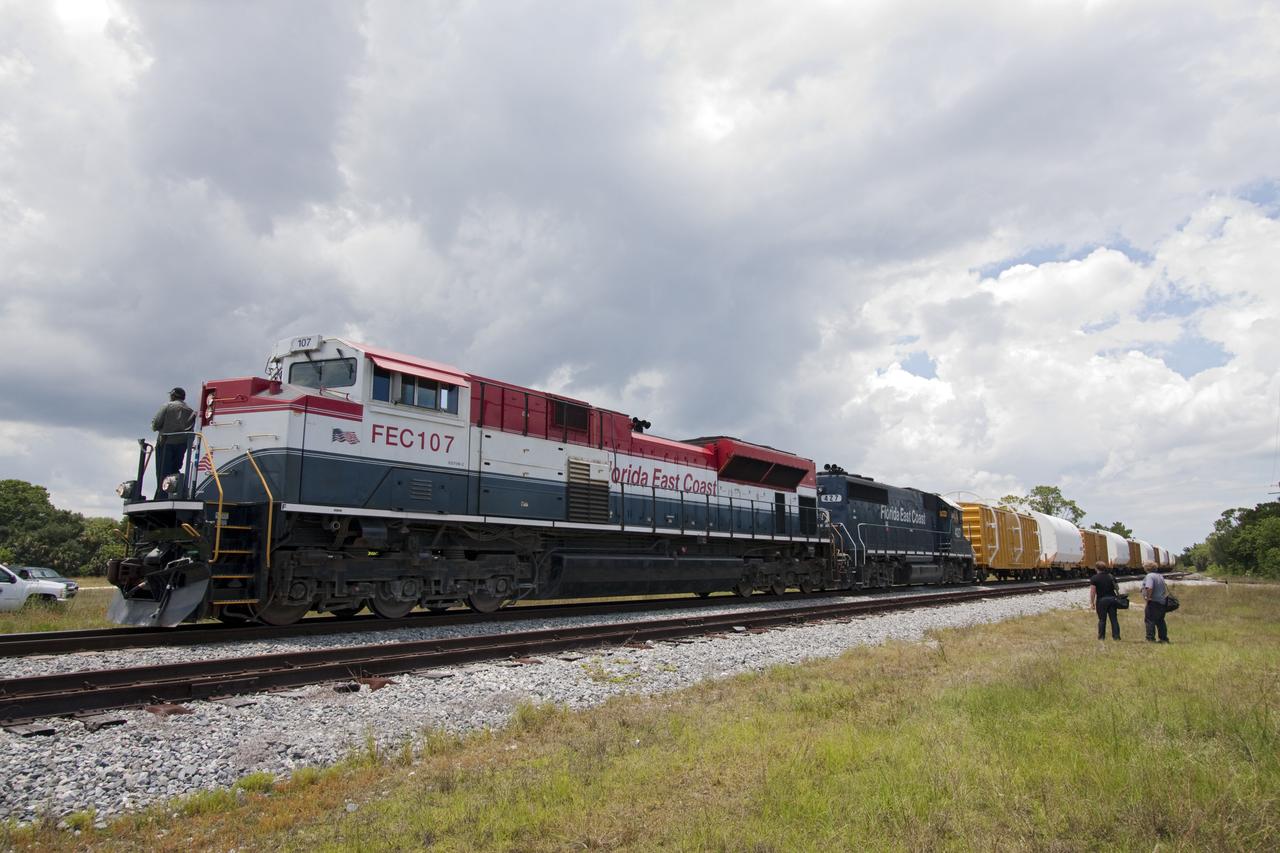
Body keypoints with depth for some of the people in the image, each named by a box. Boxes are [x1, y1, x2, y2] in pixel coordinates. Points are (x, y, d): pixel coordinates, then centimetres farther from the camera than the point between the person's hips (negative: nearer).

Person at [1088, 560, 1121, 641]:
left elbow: (1092, 591, -13)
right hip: (1112, 599, 4)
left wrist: (1092, 602, -8)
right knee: (1114, 618, 7)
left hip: (1101, 600, -4)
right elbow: (1117, 588, 12)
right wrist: (1118, 596, 30)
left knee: (1102, 619, 5)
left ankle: (1101, 636, 10)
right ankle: (1116, 636, 8)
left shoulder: (1094, 578, -9)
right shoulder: (1111, 576, 5)